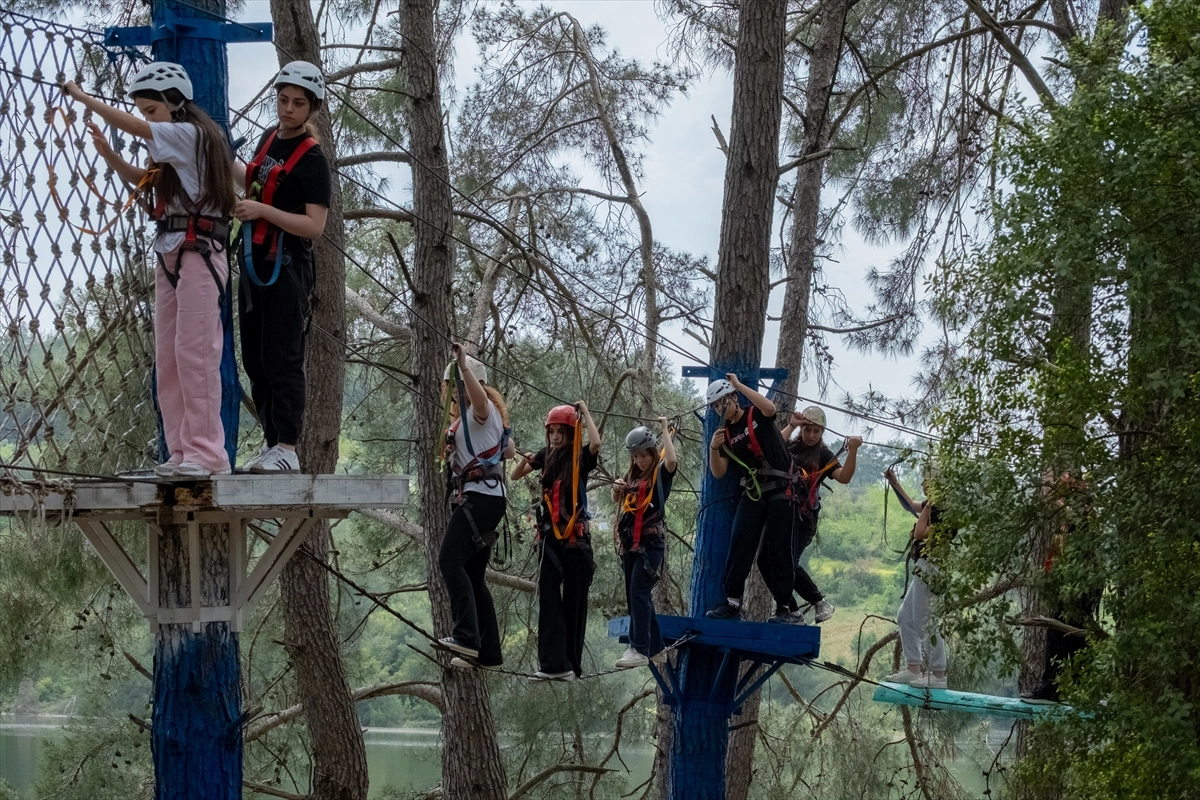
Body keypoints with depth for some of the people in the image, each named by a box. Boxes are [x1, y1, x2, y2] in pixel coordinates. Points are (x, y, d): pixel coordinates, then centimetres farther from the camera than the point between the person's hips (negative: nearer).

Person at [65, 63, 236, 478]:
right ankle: (181, 451, 7)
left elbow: (133, 127, -15)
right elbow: (140, 178, 19)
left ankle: (207, 452, -10)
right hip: (169, 253, 10)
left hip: (199, 252, -10)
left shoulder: (191, 134, -9)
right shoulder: (170, 147, 19)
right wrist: (106, 151, 3)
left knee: (195, 352, -11)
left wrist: (84, 98, -7)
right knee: (167, 357, 6)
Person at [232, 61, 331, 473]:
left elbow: (314, 226, -18)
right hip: (254, 262, 9)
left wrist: (262, 211, -23)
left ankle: (287, 450, -11)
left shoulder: (312, 159, -11)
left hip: (285, 268, -9)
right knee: (255, 360, 10)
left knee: (282, 360, -10)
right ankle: (271, 442, 16)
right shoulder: (269, 138, 13)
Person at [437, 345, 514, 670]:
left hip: (481, 496, -11)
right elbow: (509, 451, 34)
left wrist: (463, 364, -34)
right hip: (472, 499, 11)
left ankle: (466, 636, -35)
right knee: (473, 576, 9)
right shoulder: (467, 417, 25)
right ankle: (488, 652, 10)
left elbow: (480, 397, -32)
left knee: (450, 560, -24)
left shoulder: (483, 410, -4)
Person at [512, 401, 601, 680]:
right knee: (548, 597, -6)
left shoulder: (581, 458, -4)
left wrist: (584, 412, -13)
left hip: (576, 538, -4)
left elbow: (596, 443, -26)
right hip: (550, 536, 4)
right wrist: (525, 461, -11)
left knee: (574, 600, 3)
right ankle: (553, 664, -11)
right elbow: (515, 476, 10)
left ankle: (571, 663, 10)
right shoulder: (547, 456, 8)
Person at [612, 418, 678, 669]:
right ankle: (655, 648, 18)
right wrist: (617, 488, -1)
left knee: (638, 593, -17)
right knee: (637, 596, 9)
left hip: (651, 542, -8)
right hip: (630, 542, 8)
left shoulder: (661, 472, -3)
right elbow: (617, 501, 22)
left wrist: (665, 429, -14)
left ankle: (639, 650, -22)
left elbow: (672, 460, -25)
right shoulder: (632, 475, 16)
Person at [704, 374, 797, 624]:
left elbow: (770, 408, -21)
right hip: (751, 493, 4)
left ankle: (784, 607, -3)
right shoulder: (726, 434, 13)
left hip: (779, 491, -4)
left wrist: (739, 385, -14)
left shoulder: (757, 415, 5)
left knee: (778, 550, -6)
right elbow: (718, 473, 7)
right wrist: (714, 448, -12)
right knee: (740, 545, -11)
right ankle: (732, 603, -12)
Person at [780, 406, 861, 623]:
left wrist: (852, 451, -25)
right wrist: (791, 426, -15)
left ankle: (820, 602, 1)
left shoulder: (823, 455, 4)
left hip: (803, 517, -4)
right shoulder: (790, 447, 12)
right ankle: (792, 611, 10)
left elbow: (844, 477, -11)